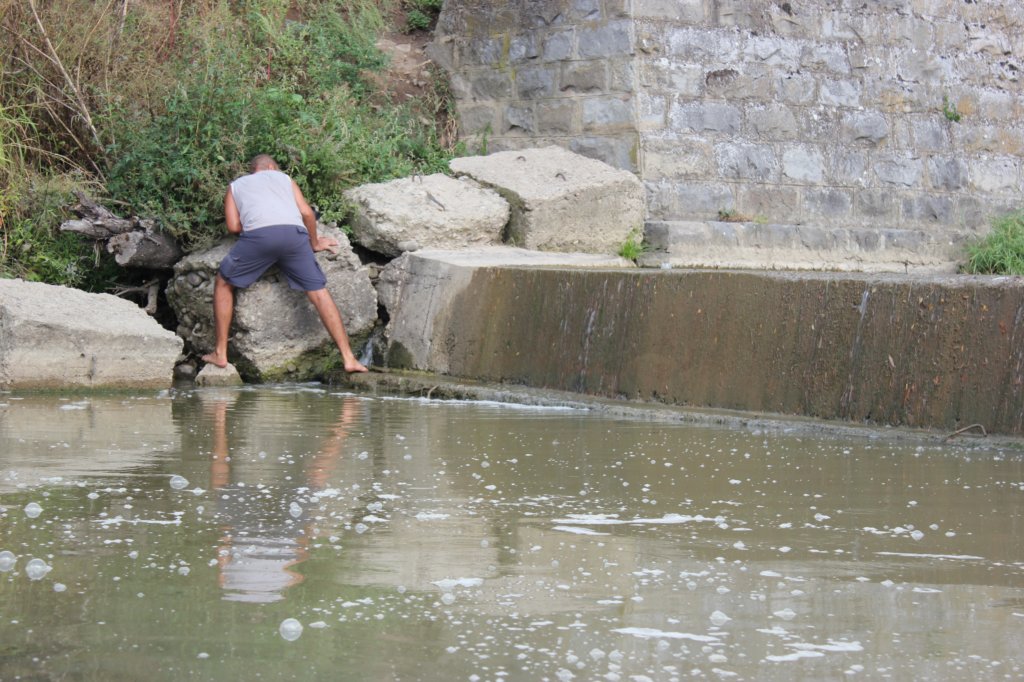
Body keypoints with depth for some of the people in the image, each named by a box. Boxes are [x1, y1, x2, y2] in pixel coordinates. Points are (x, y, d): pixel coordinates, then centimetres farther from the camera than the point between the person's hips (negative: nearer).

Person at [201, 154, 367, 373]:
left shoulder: (236, 185, 32)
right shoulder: (284, 178, 33)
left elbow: (233, 226, 17)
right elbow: (307, 213, 18)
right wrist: (315, 243, 32)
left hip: (259, 234, -1)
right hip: (294, 232, 1)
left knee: (223, 283, 20)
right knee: (318, 292, 7)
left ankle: (220, 353, 15)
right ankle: (349, 358, -1)